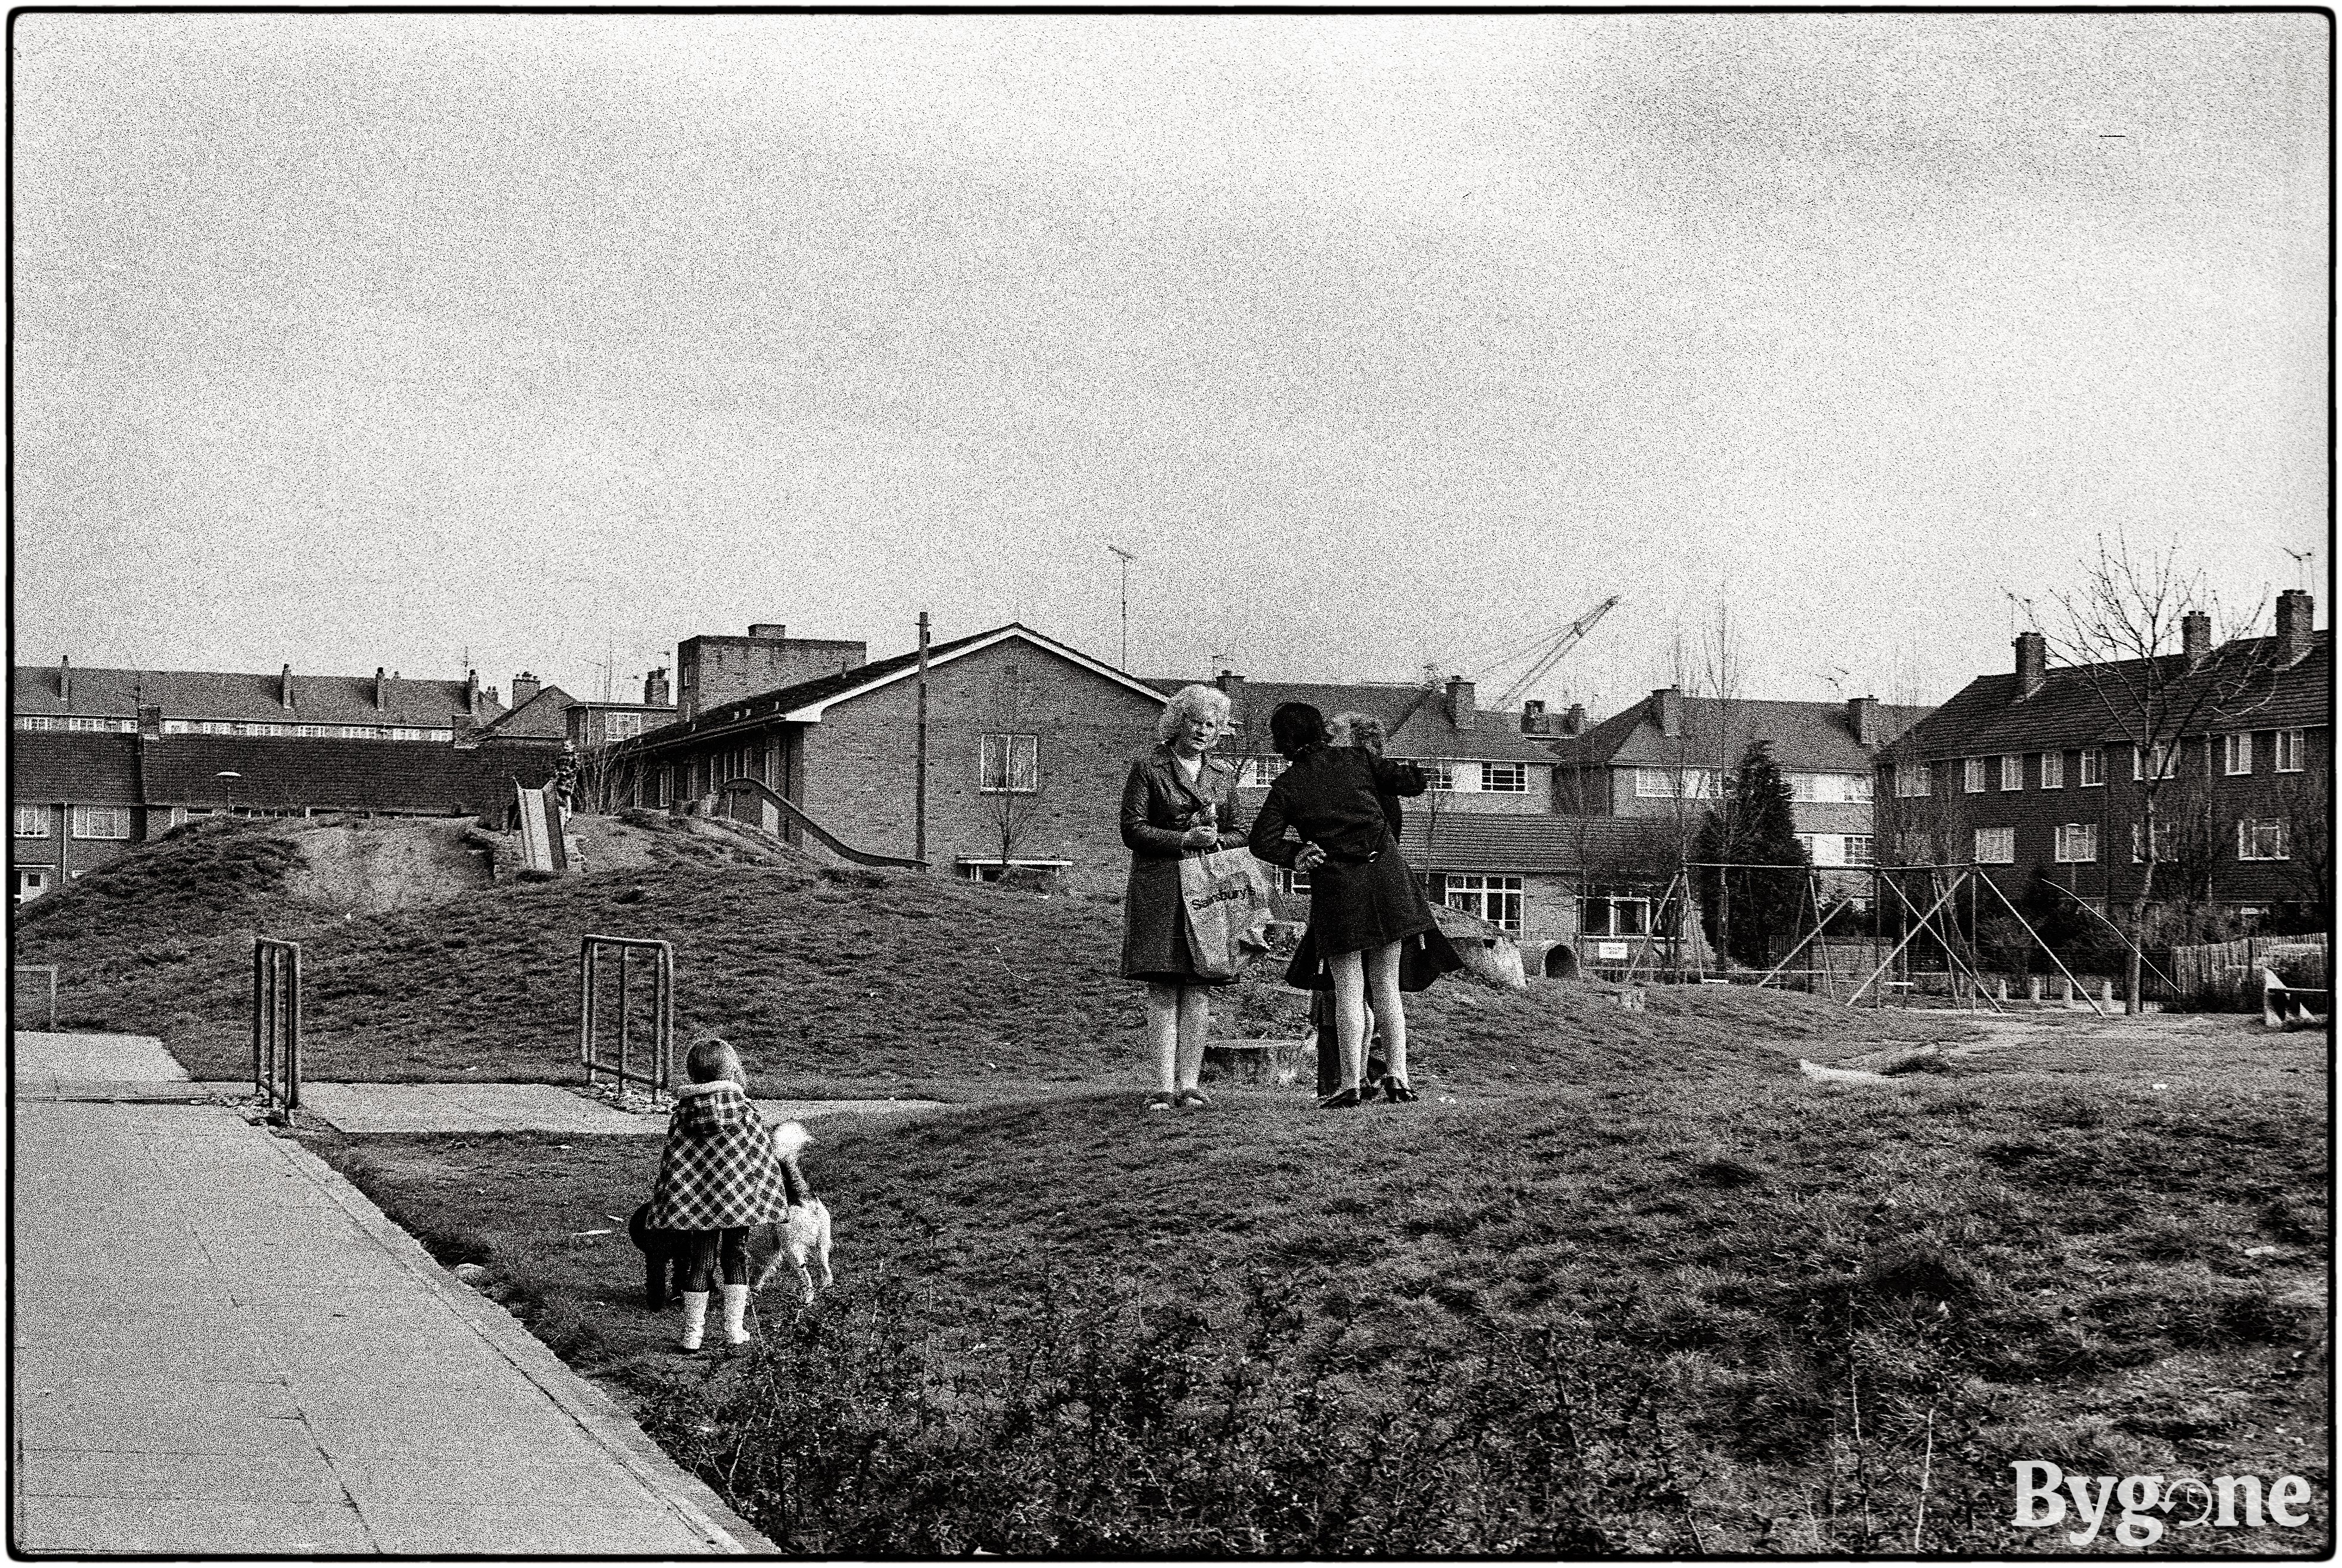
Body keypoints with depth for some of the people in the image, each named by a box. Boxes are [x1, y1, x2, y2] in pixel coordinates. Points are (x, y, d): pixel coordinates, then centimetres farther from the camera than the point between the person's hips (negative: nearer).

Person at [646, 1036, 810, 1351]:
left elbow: (669, 1163, 0)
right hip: (740, 1197, -1)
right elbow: (771, 1155, -3)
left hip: (698, 1201, 1)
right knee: (736, 1255, 14)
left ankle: (692, 1335, 9)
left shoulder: (682, 1115, -3)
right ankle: (735, 1329, 11)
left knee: (700, 1262, 9)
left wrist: (662, 1207, 9)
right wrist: (800, 1192, 7)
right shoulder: (745, 1112, -7)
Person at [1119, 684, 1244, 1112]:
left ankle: (1188, 1085, 2)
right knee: (1162, 989, -6)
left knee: (1199, 988, -1)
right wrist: (1188, 839, -12)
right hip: (1158, 887, -4)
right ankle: (1164, 1088, -6)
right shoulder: (1148, 769, 3)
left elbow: (1236, 834, 20)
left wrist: (1216, 841, -3)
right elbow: (1132, 830, -4)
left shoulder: (1223, 773, 17)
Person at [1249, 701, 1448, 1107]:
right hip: (1387, 875, 2)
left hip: (1337, 886, -2)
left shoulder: (1286, 787, 2)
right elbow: (1413, 783, 10)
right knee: (1386, 986, 8)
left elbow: (1261, 841, -7)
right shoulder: (1354, 759, 7)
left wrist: (1294, 854, 5)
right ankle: (1398, 1076, 3)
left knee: (1348, 991, 3)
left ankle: (1350, 1084, 2)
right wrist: (1403, 769, 29)